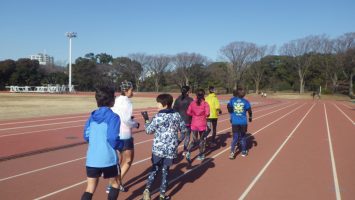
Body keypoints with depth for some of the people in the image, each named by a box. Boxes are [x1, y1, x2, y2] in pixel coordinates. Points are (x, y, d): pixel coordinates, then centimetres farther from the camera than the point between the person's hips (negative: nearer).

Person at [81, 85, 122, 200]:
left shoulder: (92, 116, 6)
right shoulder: (113, 117, -12)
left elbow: (86, 137, 9)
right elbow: (113, 139, -19)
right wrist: (121, 146, 1)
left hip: (92, 159, 5)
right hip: (108, 159, -4)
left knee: (90, 189, 10)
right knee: (115, 184, 19)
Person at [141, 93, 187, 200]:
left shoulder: (158, 116, -11)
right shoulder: (176, 115, 1)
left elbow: (149, 130, -2)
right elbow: (183, 129, 9)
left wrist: (146, 119, 10)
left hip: (158, 148, -2)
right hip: (171, 149, 2)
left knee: (154, 169, 14)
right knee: (165, 171, 13)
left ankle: (147, 189, 1)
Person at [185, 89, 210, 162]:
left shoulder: (192, 103, 0)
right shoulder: (205, 104, -8)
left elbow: (188, 112, -3)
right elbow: (207, 114, -15)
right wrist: (203, 115, 7)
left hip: (194, 124, 2)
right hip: (202, 124, -2)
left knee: (194, 140, 9)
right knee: (202, 139, 14)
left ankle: (188, 152, -14)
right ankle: (201, 155, 23)